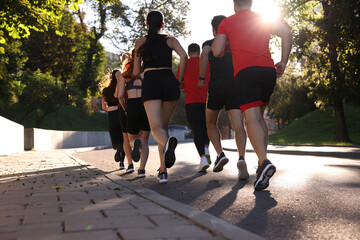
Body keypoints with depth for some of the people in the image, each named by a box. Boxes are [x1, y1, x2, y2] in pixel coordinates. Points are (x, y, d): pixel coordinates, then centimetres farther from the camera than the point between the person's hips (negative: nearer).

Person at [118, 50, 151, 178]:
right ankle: (141, 169, -4)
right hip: (145, 105, 0)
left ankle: (136, 143, -22)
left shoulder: (124, 76, 11)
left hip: (132, 107, 0)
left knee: (132, 139, 17)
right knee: (145, 140, 13)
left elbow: (120, 95, 2)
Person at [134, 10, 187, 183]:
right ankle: (163, 171, 6)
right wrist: (179, 79, 7)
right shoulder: (170, 40, 17)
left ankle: (168, 142, -51)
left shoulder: (140, 42, 17)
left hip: (150, 83, -1)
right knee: (164, 125, 14)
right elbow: (184, 56, -3)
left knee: (156, 128, -12)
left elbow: (136, 72, 14)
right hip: (169, 82, 2)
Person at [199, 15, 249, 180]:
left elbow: (205, 54, -12)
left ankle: (220, 154, -1)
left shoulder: (209, 43, 11)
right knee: (238, 126, -9)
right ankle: (241, 158, -32)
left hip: (216, 86, -2)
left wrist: (201, 78, -8)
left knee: (211, 124, 17)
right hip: (235, 87, 2)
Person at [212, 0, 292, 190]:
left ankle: (264, 161, -36)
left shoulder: (226, 23, 13)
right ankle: (262, 164, 11)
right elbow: (287, 33, 4)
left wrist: (220, 40, 27)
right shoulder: (264, 19, 20)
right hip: (268, 70, 4)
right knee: (259, 116, 17)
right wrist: (283, 62, 8)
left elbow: (217, 52, 5)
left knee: (252, 119, -13)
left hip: (245, 72, -4)